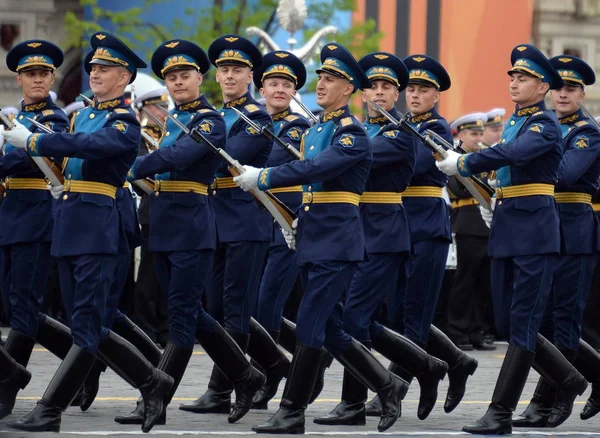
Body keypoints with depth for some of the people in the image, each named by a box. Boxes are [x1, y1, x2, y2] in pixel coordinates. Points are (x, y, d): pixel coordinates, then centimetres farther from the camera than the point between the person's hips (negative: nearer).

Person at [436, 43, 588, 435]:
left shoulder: (546, 125, -10)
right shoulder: (513, 123, 17)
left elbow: (514, 153, -29)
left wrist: (463, 164, -24)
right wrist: (493, 205, 13)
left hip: (535, 231, -9)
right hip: (506, 231, 9)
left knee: (522, 324, -6)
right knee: (507, 324, 10)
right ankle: (570, 381, 25)